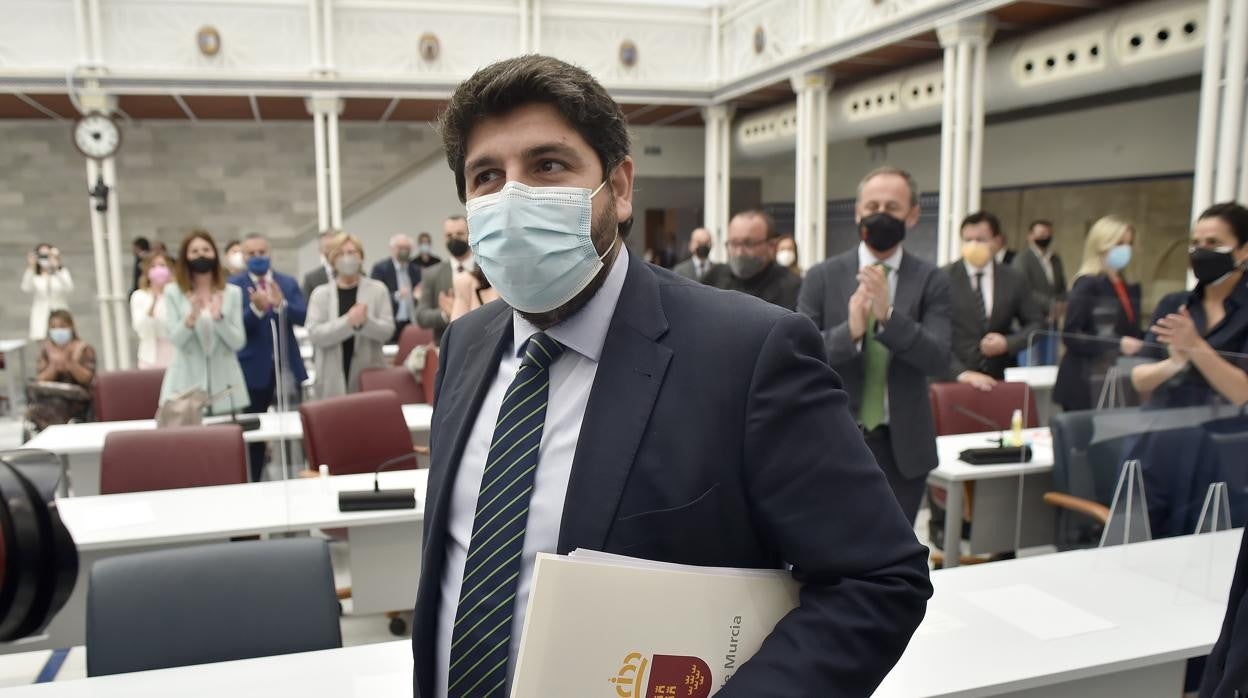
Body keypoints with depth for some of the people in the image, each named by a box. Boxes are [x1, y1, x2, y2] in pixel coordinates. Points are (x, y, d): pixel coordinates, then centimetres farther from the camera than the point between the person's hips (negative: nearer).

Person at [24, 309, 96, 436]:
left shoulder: (84, 348, 1)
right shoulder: (45, 350, 10)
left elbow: (87, 378, -6)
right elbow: (40, 381, 3)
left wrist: (69, 363, -20)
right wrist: (54, 366, -14)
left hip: (77, 401, -4)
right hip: (51, 396, 4)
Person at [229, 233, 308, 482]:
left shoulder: (288, 282, 8)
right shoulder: (233, 285, -1)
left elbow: (303, 316, -4)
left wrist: (281, 304, -22)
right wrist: (255, 308, -30)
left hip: (287, 367, 3)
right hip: (253, 369, -2)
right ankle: (253, 484, 16)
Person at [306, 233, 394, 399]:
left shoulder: (378, 289, 6)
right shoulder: (320, 293, 5)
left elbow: (388, 330, 0)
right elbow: (314, 334, -6)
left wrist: (365, 322, -21)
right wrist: (348, 322, -20)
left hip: (369, 374, 0)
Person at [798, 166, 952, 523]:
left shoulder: (931, 280, -1)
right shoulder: (822, 276, -3)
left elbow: (939, 360, -12)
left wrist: (889, 315, -27)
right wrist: (850, 331, -26)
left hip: (902, 444, 1)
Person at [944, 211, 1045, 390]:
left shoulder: (1013, 279, 6)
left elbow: (1036, 323, 12)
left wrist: (1008, 343, -8)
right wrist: (961, 373, -24)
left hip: (997, 381, 3)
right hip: (953, 380, -3)